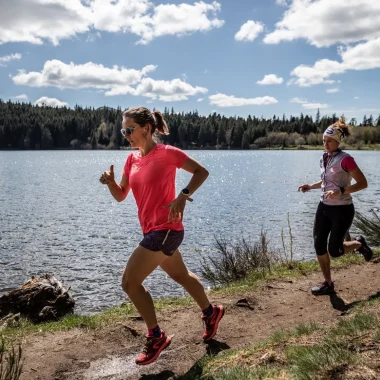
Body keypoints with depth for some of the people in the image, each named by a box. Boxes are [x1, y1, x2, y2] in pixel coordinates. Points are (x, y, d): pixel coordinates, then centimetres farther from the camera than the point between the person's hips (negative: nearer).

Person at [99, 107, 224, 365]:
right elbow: (120, 196, 9)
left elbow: (202, 172, -8)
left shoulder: (167, 153, -14)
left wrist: (183, 197, -21)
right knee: (180, 275, 24)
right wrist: (110, 182, -12)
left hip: (165, 229, -9)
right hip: (154, 230, 9)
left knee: (130, 282, -9)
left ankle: (156, 337, 6)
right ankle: (211, 312, 45)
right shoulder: (132, 159, 8)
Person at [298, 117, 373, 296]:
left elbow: (363, 183, -16)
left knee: (334, 250, -2)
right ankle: (328, 283, 18)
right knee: (319, 245, 3)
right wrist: (311, 186, 7)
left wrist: (341, 191, -28)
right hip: (324, 207, 7)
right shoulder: (323, 159, 6)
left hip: (342, 210, -7)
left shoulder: (345, 159, -17)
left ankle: (359, 244, 29)